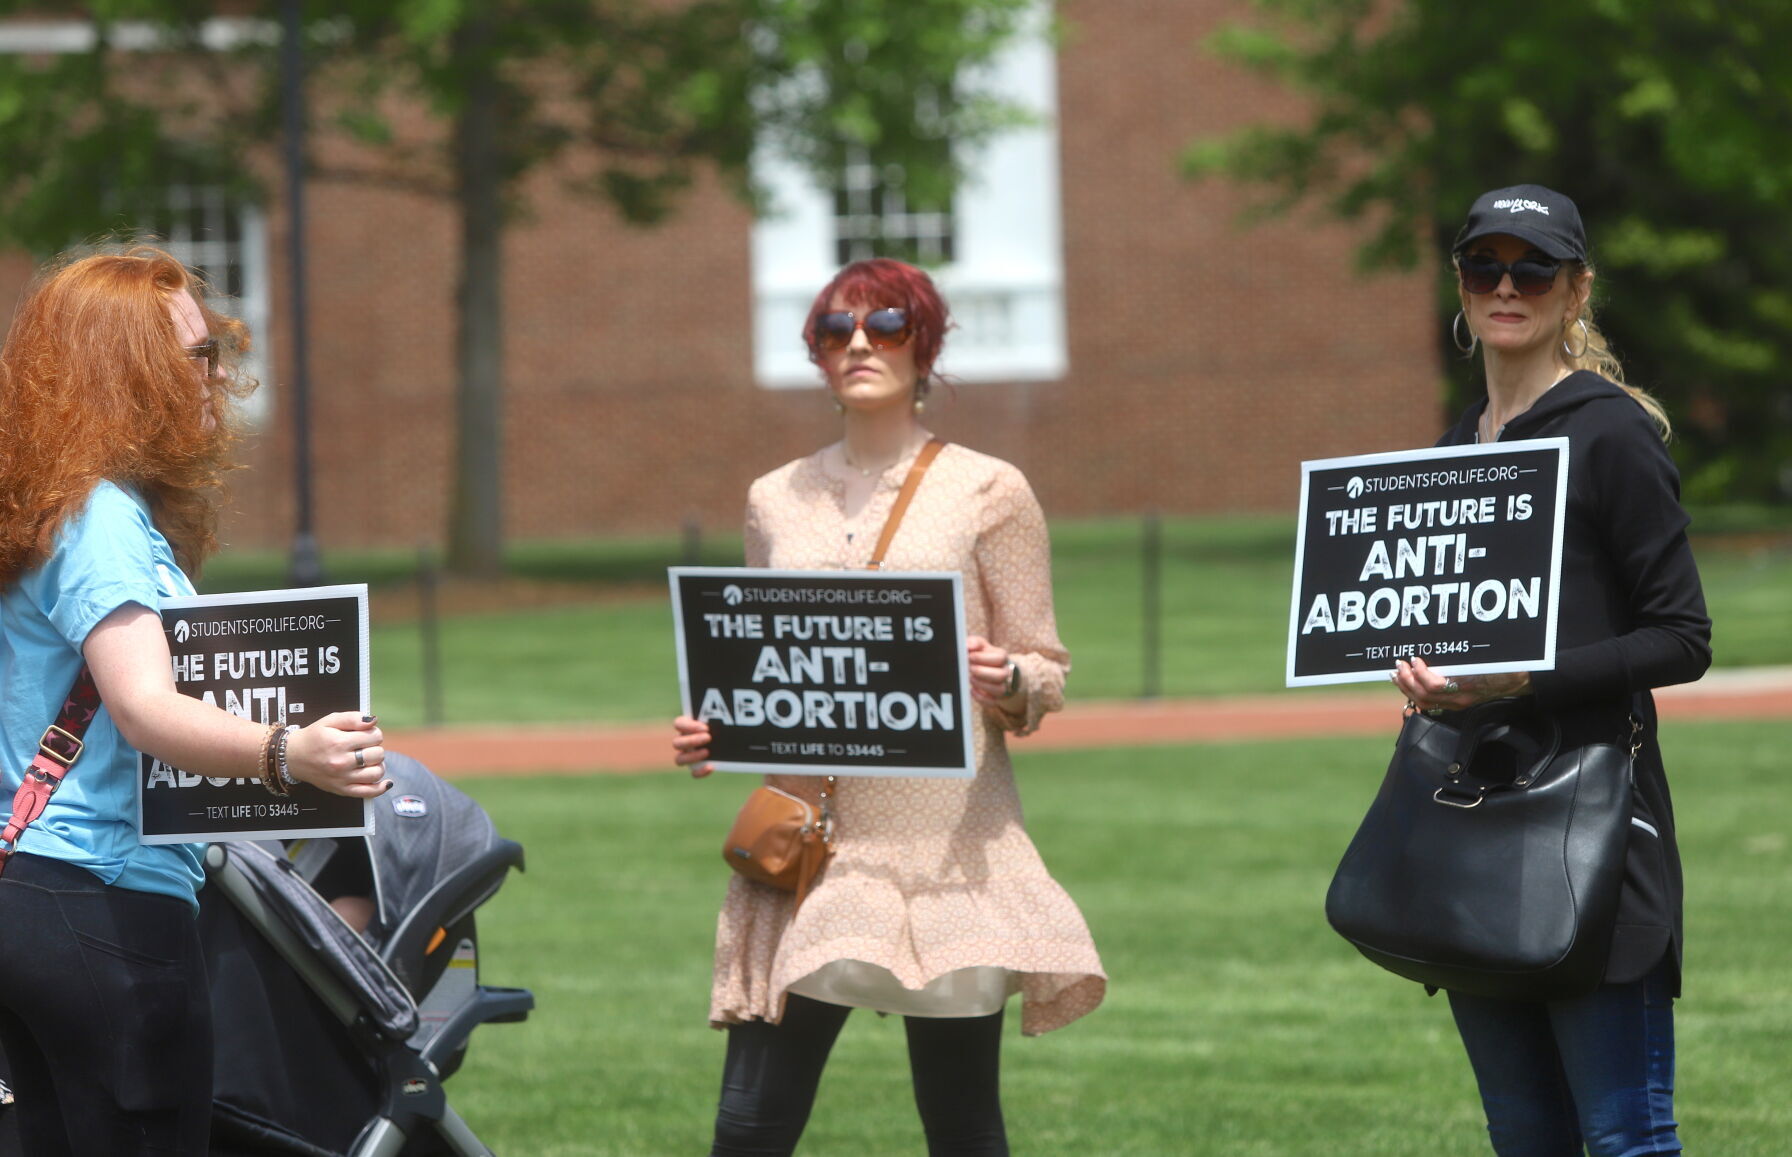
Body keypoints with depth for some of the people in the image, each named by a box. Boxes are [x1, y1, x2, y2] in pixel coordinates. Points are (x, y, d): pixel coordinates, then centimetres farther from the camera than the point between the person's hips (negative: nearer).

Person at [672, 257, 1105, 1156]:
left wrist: (1008, 685, -20)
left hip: (950, 845, -3)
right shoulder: (777, 501, 13)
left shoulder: (987, 492, 2)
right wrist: (714, 735, 1)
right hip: (811, 844, 3)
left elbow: (1046, 674, 3)